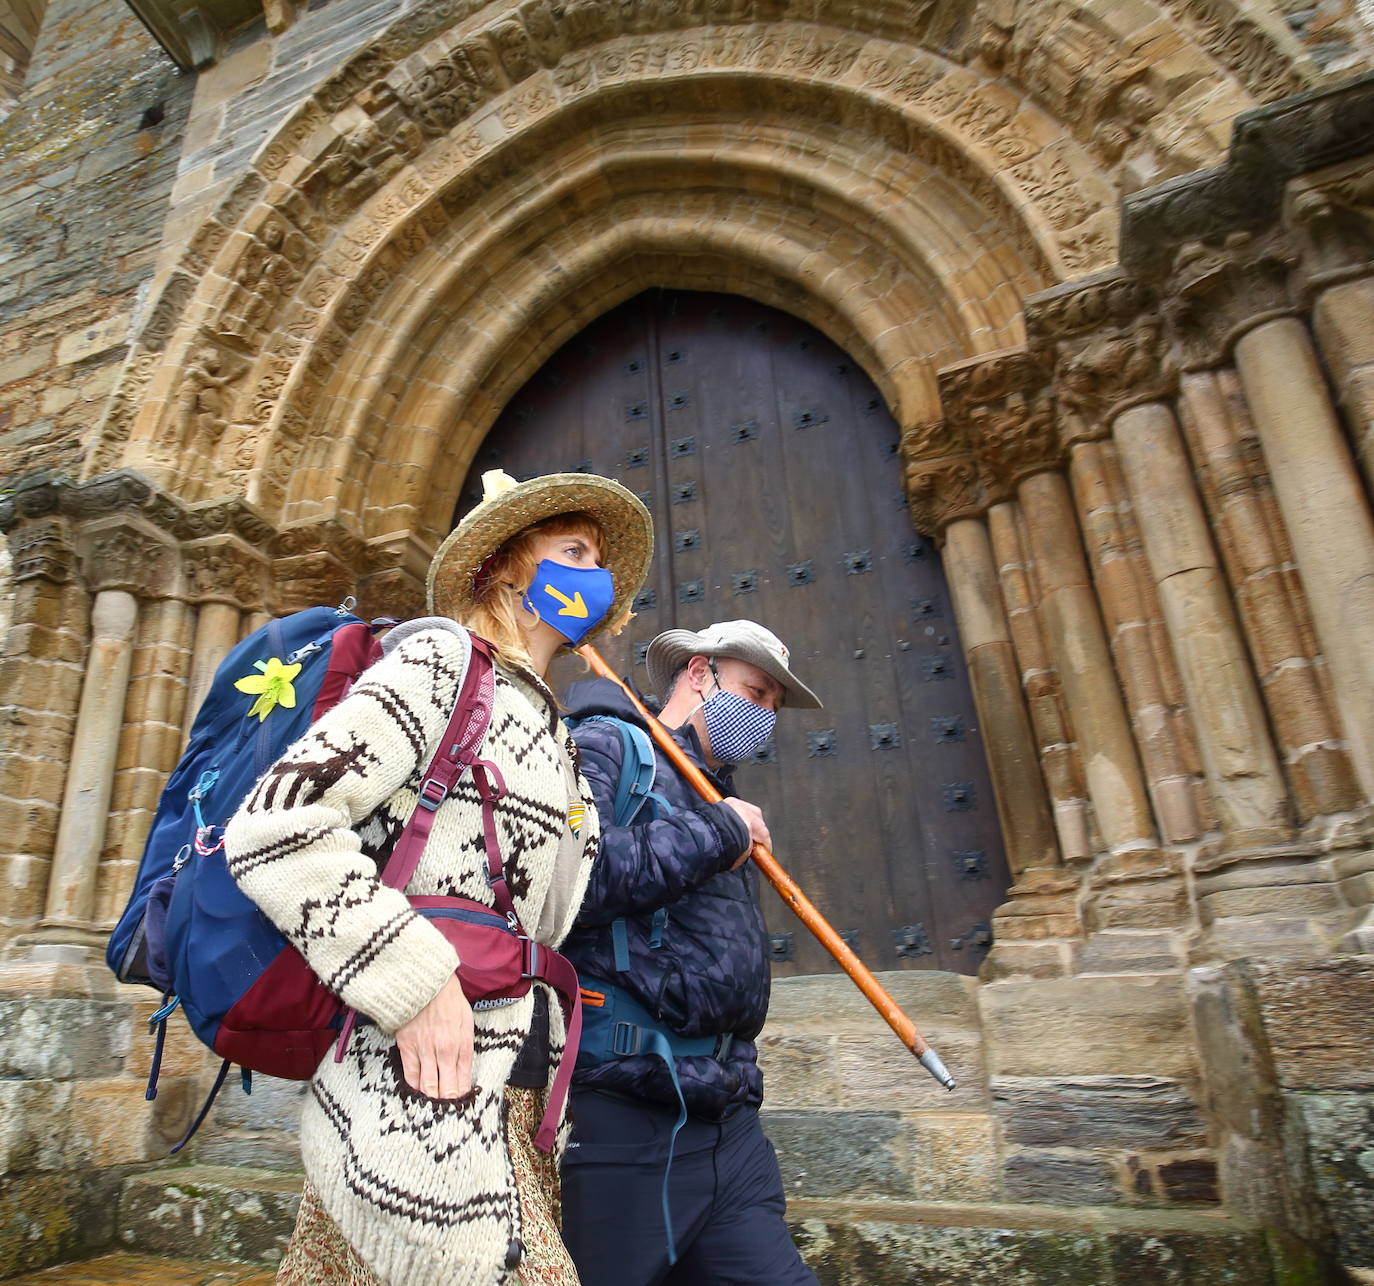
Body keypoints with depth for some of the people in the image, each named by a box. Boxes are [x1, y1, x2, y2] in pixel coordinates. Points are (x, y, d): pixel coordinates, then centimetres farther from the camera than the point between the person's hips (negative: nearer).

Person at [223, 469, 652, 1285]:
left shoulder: (551, 731, 18)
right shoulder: (440, 657, -7)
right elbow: (274, 826, -17)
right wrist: (413, 981, -20)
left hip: (508, 1093, 8)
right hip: (421, 1100, -8)